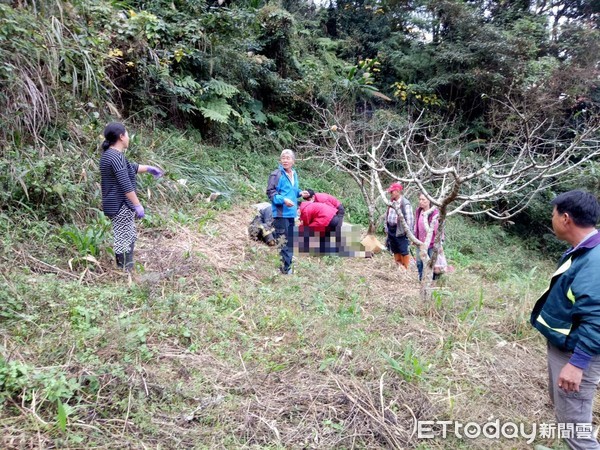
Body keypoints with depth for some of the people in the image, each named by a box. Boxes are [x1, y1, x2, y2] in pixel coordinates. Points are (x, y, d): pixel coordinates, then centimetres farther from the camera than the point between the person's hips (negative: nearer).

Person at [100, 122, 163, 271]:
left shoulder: (112, 154, 11)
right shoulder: (114, 157, -21)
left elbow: (129, 167, 28)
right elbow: (125, 185, -25)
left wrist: (148, 168, 33)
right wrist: (138, 205, -22)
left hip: (120, 205, 11)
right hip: (120, 206, -11)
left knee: (129, 238, 22)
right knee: (124, 241, -2)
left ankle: (126, 270, 34)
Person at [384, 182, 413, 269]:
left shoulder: (405, 203, -14)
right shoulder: (391, 203, 9)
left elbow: (409, 218, -15)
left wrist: (407, 231, -16)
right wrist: (386, 228, 16)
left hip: (400, 231, -8)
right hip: (391, 230, 8)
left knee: (403, 251, 0)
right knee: (395, 251, 16)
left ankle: (406, 268, 10)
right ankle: (399, 267, 28)